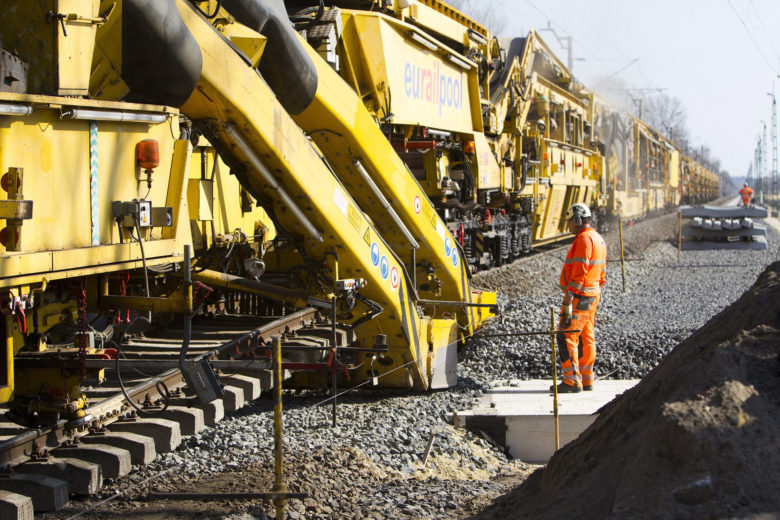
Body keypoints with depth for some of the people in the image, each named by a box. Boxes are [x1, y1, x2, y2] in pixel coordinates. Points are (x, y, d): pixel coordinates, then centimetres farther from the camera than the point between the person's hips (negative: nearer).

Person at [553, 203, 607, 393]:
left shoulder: (584, 239, -16)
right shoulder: (598, 239, 16)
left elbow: (579, 273, -22)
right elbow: (601, 274, 19)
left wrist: (568, 302, -22)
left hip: (579, 296, -10)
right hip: (592, 296, 10)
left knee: (567, 337, -9)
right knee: (586, 338, 12)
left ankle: (572, 381, -12)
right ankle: (586, 379, 16)